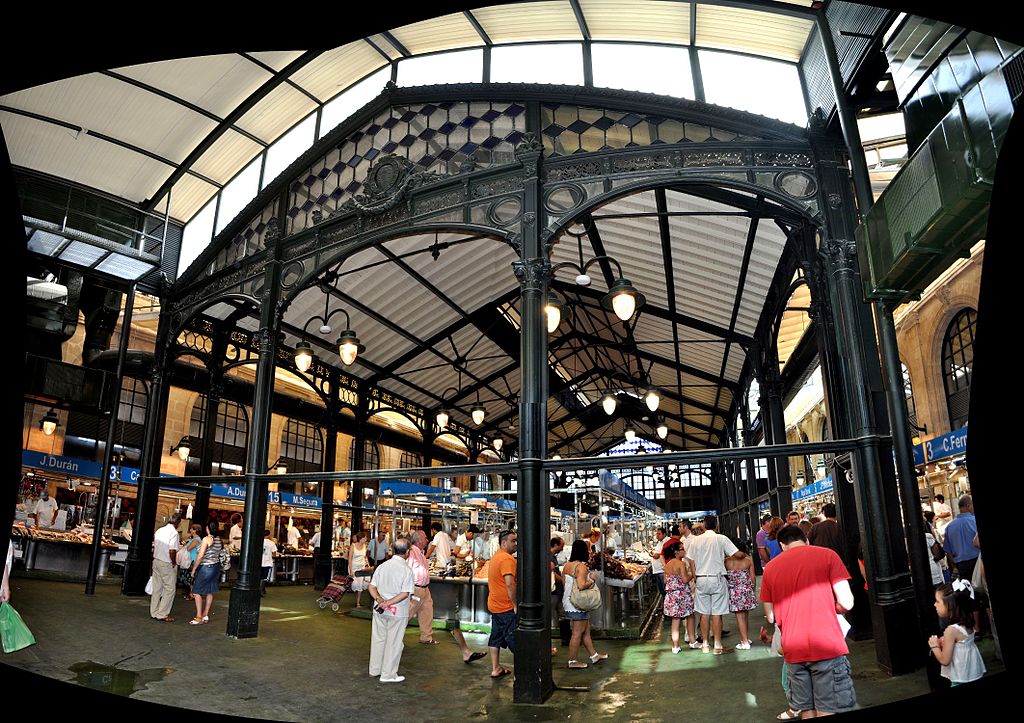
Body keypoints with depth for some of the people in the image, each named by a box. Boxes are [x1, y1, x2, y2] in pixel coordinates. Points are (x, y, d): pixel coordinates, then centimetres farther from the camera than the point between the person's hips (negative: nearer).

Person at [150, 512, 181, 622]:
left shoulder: (159, 530, 7)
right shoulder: (174, 532, -17)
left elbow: (154, 547, 13)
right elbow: (172, 551, -23)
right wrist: (174, 563, -9)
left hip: (156, 562, 8)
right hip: (167, 564, -8)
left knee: (157, 588, 14)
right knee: (169, 589, 2)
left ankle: (154, 613, 21)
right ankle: (162, 614, 3)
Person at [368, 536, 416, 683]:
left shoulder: (382, 566, 1)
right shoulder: (407, 569, -15)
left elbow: (372, 587, -1)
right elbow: (405, 593, -22)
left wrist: (379, 599, -13)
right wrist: (388, 603, -19)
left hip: (380, 610, 5)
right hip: (398, 612, -5)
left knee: (378, 639, 18)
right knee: (393, 642, 8)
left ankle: (375, 669, 32)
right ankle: (388, 674, 15)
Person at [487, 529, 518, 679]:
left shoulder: (496, 557, 13)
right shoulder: (507, 559, -20)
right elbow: (510, 584, -27)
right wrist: (516, 605, -20)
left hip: (495, 605, 10)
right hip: (506, 607, -10)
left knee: (496, 637, 14)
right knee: (514, 639, -3)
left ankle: (495, 669, 20)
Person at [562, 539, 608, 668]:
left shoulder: (567, 565, 8)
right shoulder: (581, 567, -19)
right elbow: (582, 585, -29)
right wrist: (592, 580, -11)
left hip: (569, 602, 9)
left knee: (586, 630, 18)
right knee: (578, 632, 0)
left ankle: (594, 655, 27)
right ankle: (572, 661, 8)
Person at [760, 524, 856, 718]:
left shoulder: (770, 567, 9)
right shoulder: (827, 555, 1)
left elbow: (771, 617, 11)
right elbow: (846, 603, -6)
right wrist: (828, 608, 14)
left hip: (793, 651, 3)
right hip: (827, 647, -3)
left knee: (807, 711, 14)